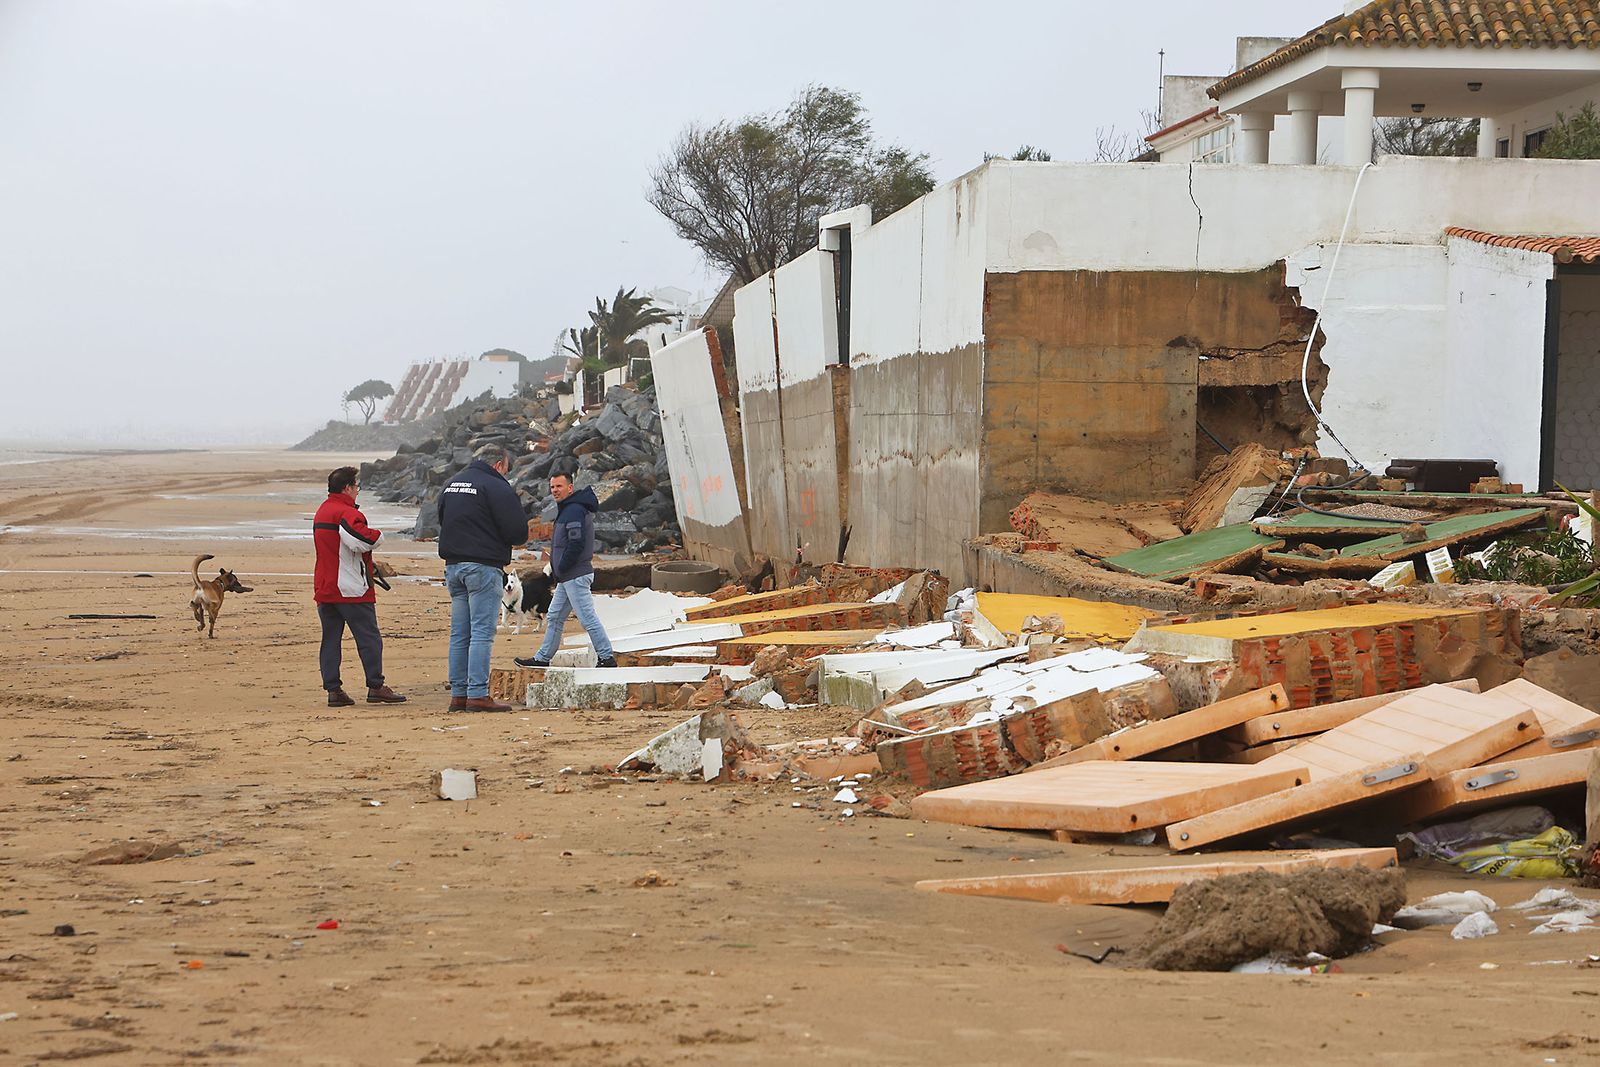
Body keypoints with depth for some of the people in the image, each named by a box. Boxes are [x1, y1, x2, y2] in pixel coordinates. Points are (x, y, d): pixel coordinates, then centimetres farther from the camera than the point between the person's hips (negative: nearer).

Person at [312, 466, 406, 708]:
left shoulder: (322, 511, 16)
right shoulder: (347, 513, -15)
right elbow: (362, 540, -31)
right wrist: (378, 535, -10)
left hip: (324, 588, 9)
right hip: (351, 589, -9)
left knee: (330, 639, 7)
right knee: (369, 638, -1)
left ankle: (333, 689, 5)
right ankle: (375, 686, 0)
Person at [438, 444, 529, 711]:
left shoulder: (452, 484, 16)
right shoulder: (497, 487, -9)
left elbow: (443, 522, 23)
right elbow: (518, 533, -12)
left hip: (453, 567, 8)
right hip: (483, 566, -8)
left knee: (459, 634, 10)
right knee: (482, 632, -7)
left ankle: (458, 694, 10)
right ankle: (478, 695, -11)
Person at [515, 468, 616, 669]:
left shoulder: (574, 511, -16)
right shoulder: (567, 509, 18)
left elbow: (576, 544, -24)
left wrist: (560, 569, -16)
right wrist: (558, 573, 16)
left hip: (576, 576, -11)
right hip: (568, 577, 11)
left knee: (588, 618, -7)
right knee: (554, 618, 14)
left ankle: (606, 657, -3)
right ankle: (542, 659, 19)